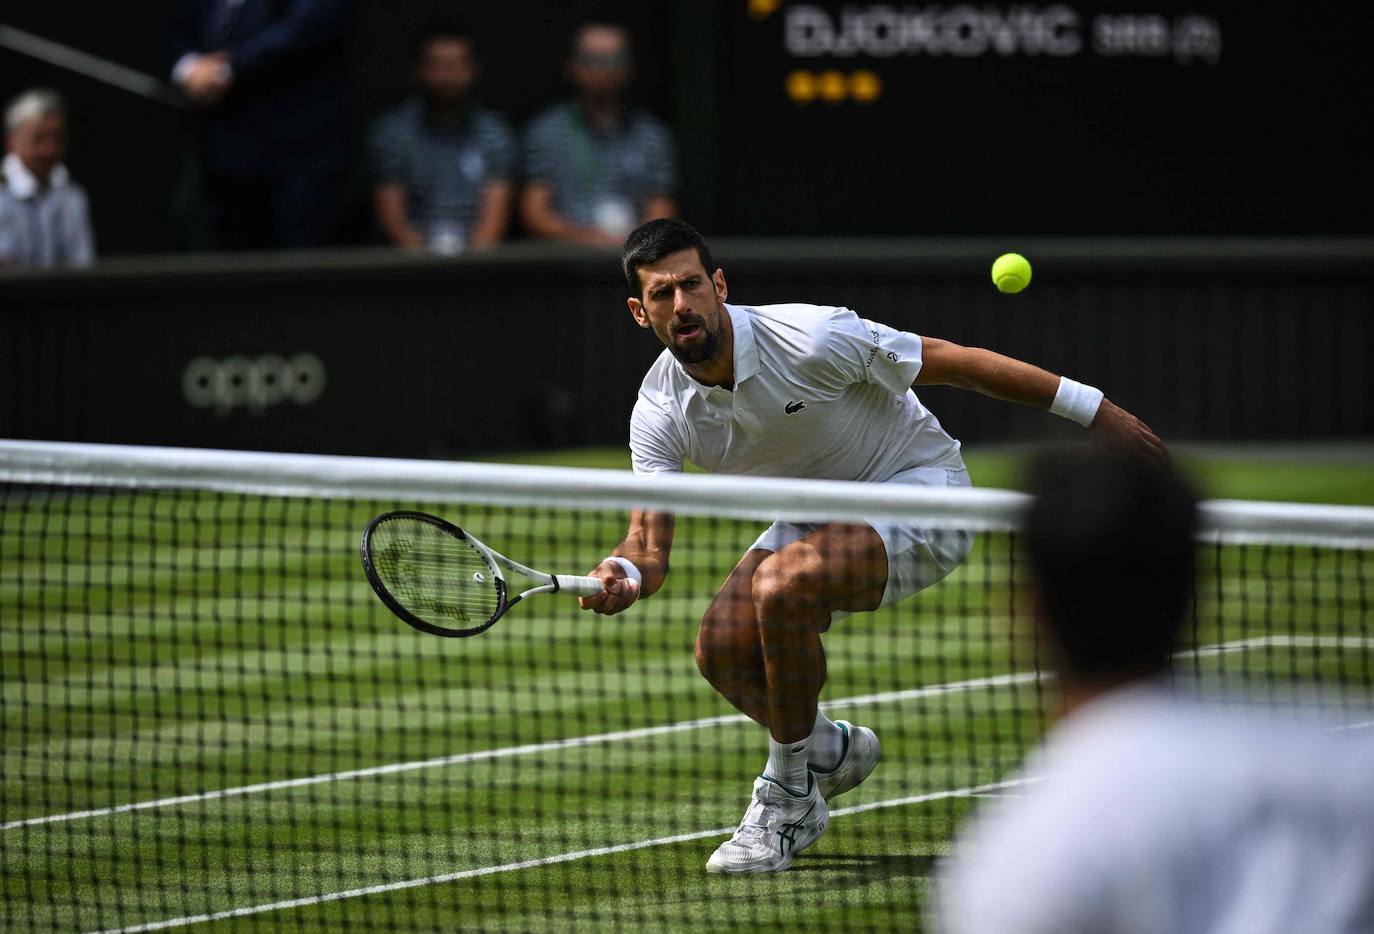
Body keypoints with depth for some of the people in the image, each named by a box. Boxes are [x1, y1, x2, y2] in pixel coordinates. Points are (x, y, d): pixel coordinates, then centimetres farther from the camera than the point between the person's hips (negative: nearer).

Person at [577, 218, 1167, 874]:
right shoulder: (659, 413, -13)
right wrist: (625, 575, -44)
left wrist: (1091, 409, -16)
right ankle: (831, 751, 20)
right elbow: (649, 539, -17)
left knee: (781, 586, -30)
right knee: (722, 648, -12)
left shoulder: (808, 340, -28)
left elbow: (952, 361, -20)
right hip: (814, 517, 6)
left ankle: (790, 798, -13)